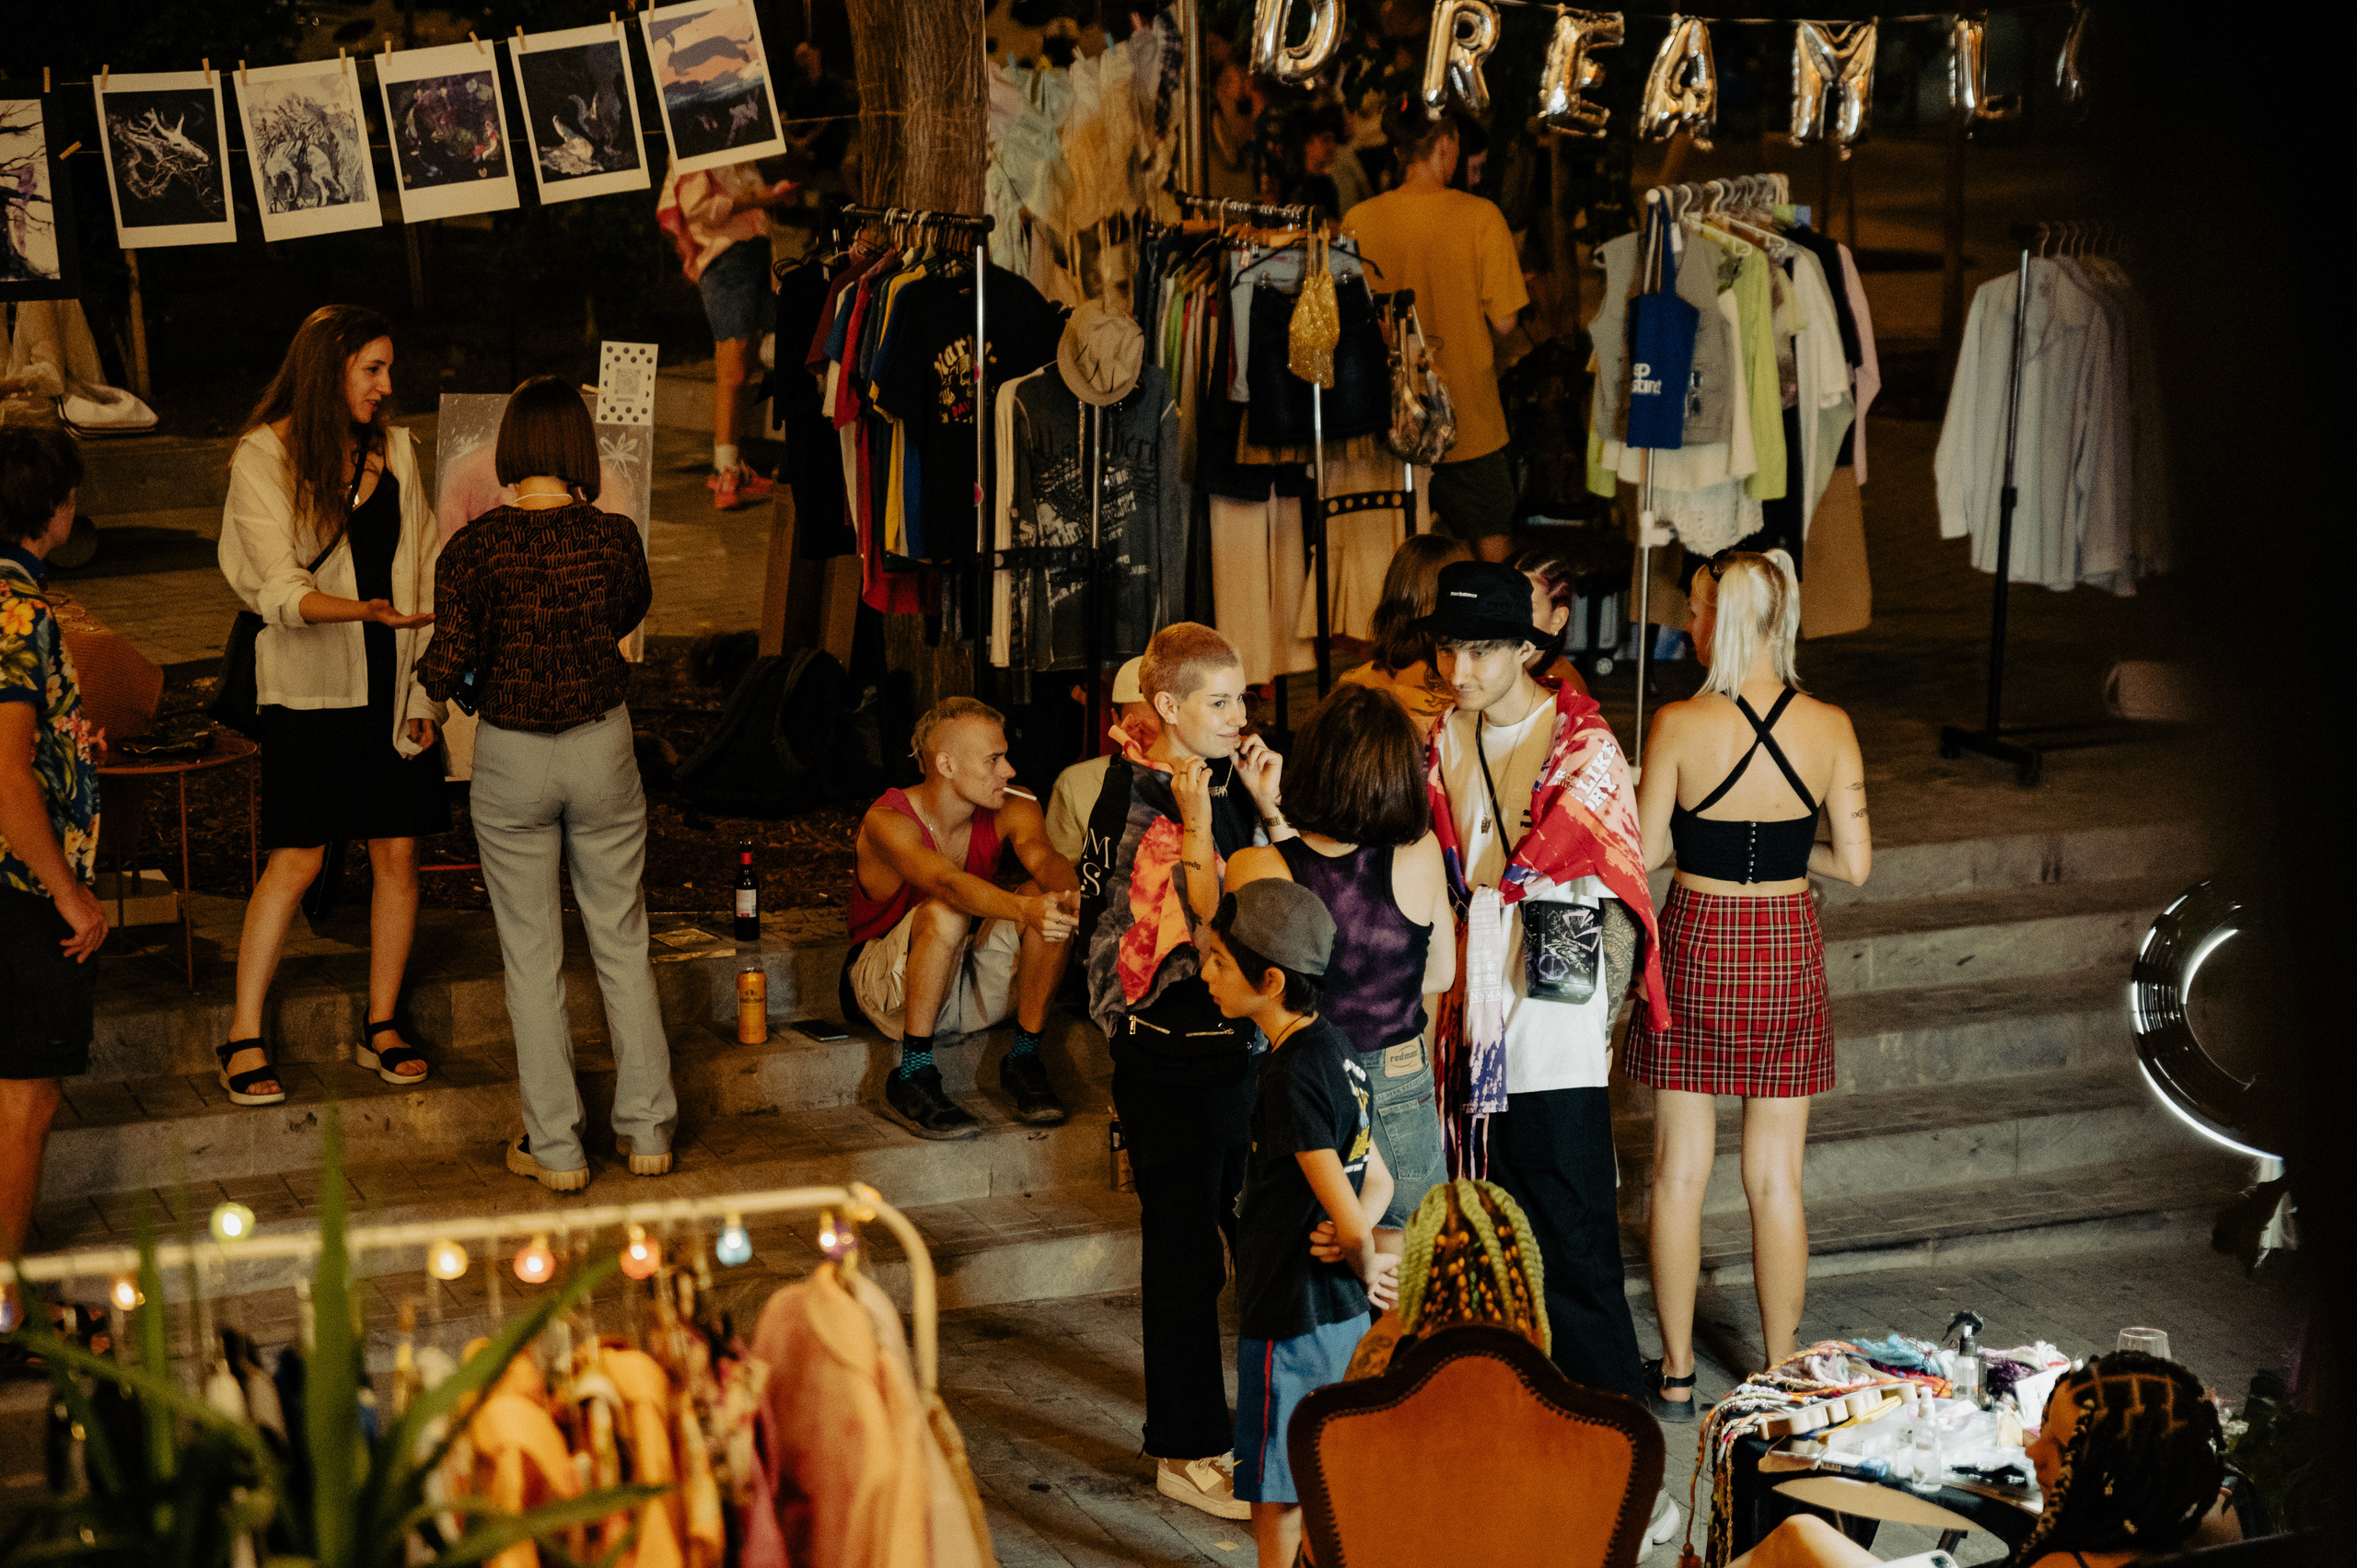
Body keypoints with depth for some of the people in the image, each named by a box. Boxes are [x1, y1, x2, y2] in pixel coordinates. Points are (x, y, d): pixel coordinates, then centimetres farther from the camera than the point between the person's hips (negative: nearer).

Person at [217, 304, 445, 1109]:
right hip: (311, 688, -4)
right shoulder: (264, 458, -8)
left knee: (397, 854, 5)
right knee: (296, 861, -5)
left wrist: (425, 689, 6)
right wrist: (364, 610, -35)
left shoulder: (393, 448, 7)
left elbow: (422, 569, 11)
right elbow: (280, 590, -17)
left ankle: (382, 1026, 17)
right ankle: (244, 1036, 5)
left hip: (391, 684, 5)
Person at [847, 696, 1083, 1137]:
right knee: (945, 912, -35)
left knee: (1052, 904, -21)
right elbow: (947, 882, -41)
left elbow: (1041, 854, -28)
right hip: (891, 986, -4)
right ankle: (912, 1076, -27)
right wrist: (1024, 909, -59)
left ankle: (1023, 1059, -11)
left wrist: (1068, 895, -52)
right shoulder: (887, 822, -22)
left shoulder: (1011, 811, -7)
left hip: (975, 988, 4)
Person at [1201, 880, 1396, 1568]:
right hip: (1342, 1311, 9)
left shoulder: (1291, 1078, -24)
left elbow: (1348, 1217, -24)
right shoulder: (1334, 1046, 5)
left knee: (1275, 1504, 5)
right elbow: (1379, 1181, 13)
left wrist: (1366, 1268, -3)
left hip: (1292, 1320, -9)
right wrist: (1357, 1244, -6)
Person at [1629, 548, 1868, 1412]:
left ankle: (1677, 1373, 17)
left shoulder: (1679, 726, -14)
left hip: (1697, 946, -2)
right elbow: (1855, 863, -3)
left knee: (1680, 1170, 10)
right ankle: (1780, 1376, 18)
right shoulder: (1829, 727, -7)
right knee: (1776, 1179, 11)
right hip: (1789, 951, 2)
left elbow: (1645, 851, -6)